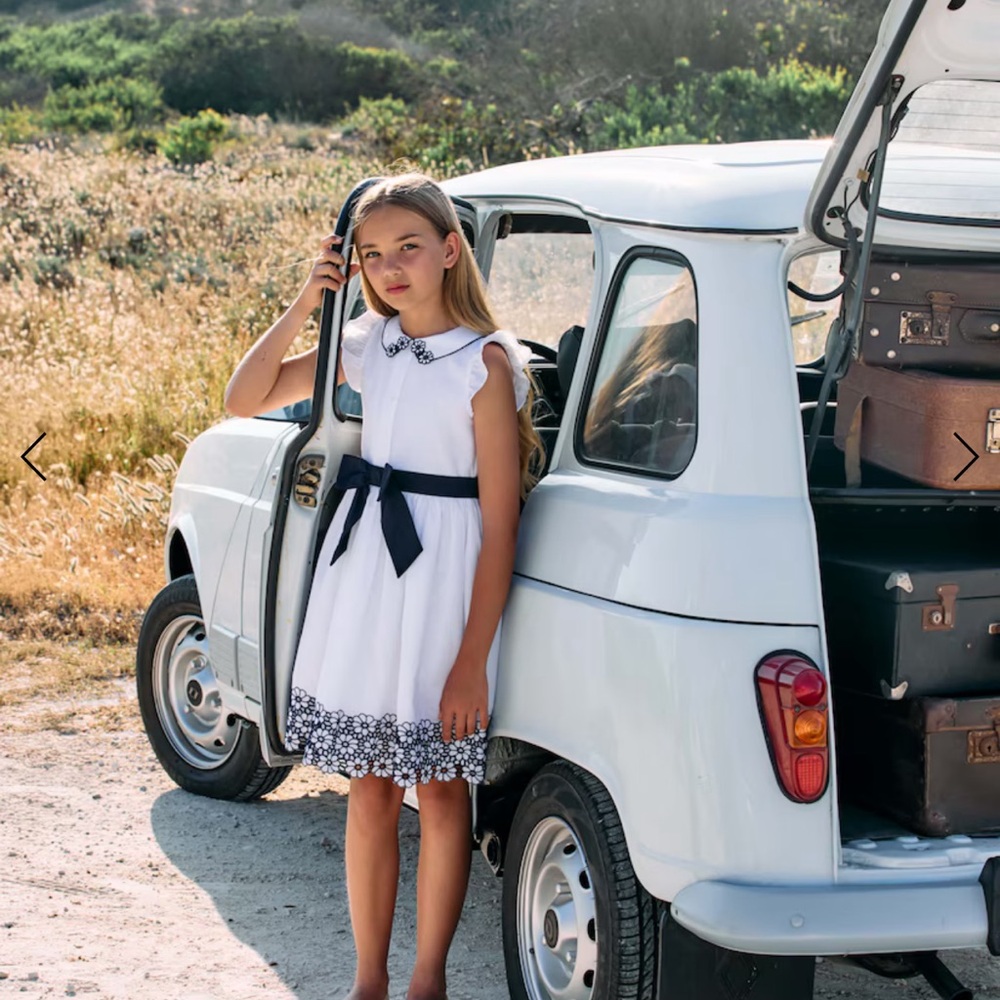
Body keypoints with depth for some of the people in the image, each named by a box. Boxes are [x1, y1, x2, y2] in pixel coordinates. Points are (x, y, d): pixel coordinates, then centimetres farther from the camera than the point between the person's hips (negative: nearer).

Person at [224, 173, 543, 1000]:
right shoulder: (364, 348, 6)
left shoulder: (485, 363, -11)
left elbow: (500, 528, -14)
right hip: (360, 577, 5)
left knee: (442, 791, 7)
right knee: (370, 793, 11)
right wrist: (305, 306, -5)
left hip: (446, 586, -5)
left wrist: (472, 663, -18)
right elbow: (245, 400, 7)